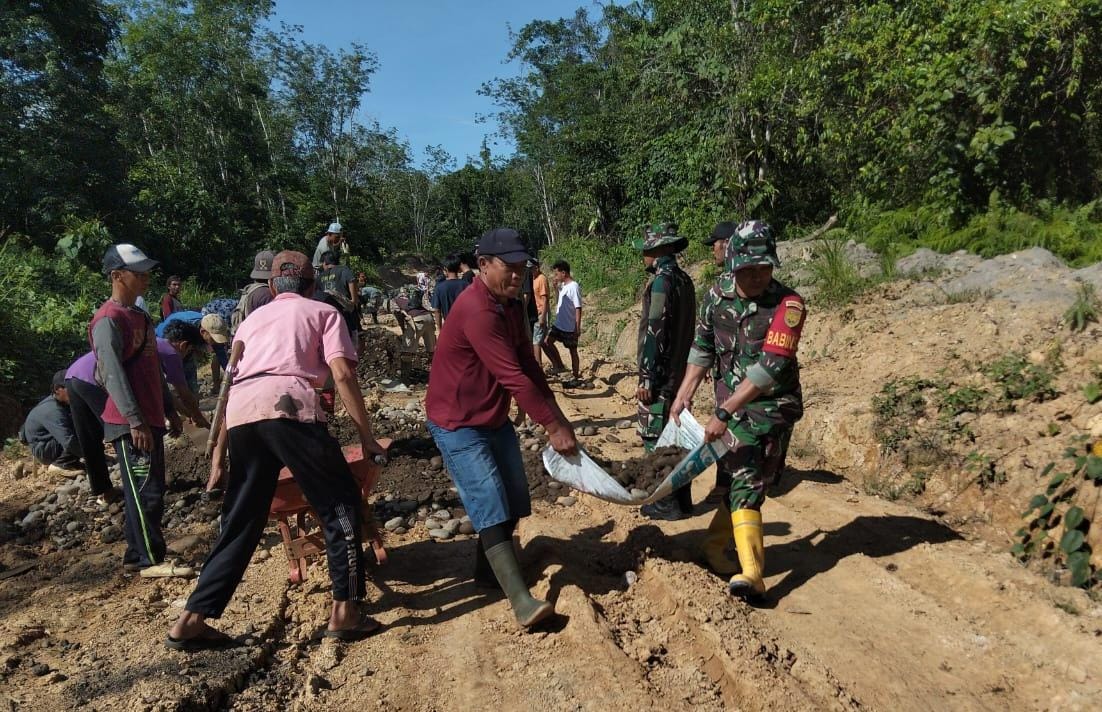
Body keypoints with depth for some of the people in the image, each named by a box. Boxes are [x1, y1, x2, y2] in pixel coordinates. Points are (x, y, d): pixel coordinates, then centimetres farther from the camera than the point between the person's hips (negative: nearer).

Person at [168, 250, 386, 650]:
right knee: (340, 504, 8)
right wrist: (366, 435, 6)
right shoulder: (323, 311, 19)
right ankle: (344, 612, 8)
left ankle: (190, 621, 21)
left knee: (240, 523, 17)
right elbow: (342, 373, 3)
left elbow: (229, 382, 31)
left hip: (240, 414, 5)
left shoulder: (253, 319, 33)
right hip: (288, 407, -5)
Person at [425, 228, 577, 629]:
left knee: (514, 503, 11)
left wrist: (558, 418, -4)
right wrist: (553, 427, -26)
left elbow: (528, 365, 4)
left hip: (495, 419, 9)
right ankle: (521, 601, -12)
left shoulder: (511, 307, 5)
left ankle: (487, 571, 30)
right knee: (491, 508, -13)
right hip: (457, 424, -9)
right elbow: (513, 376, -29)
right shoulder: (476, 310, -26)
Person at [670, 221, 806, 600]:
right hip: (731, 403, 4)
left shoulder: (788, 305, -19)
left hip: (771, 407, -3)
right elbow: (703, 347, 9)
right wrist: (684, 393, 4)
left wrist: (723, 414, -27)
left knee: (745, 483, -5)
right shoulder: (718, 295, -3)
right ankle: (753, 573, 4)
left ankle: (714, 546, 17)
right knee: (736, 480, 0)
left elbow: (769, 367, -25)